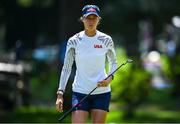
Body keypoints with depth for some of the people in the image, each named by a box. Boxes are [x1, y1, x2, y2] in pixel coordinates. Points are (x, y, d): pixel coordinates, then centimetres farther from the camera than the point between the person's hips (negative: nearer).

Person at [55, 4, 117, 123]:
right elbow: (66, 68, 1)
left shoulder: (106, 40, -1)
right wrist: (60, 93, -6)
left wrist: (109, 78, -7)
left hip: (102, 92, 1)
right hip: (80, 92, -1)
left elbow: (113, 62, 13)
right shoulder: (74, 41, -3)